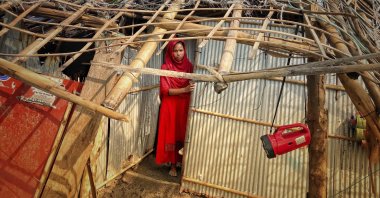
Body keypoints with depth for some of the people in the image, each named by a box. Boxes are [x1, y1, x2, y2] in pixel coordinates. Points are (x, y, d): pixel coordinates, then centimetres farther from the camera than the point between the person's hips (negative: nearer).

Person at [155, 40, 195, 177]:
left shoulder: (189, 66, 3)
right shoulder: (165, 68, -7)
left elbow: (193, 86, 11)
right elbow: (165, 90, -14)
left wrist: (191, 89, -11)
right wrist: (184, 90, -25)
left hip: (185, 106, 3)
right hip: (170, 106, -2)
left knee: (183, 135, 7)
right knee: (171, 135, 4)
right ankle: (172, 165, 17)